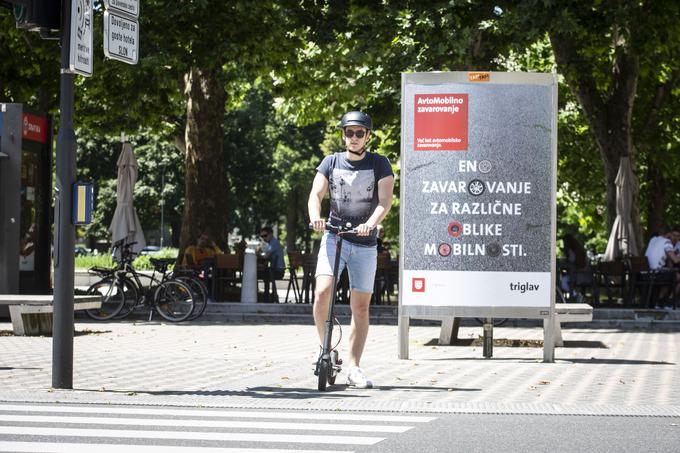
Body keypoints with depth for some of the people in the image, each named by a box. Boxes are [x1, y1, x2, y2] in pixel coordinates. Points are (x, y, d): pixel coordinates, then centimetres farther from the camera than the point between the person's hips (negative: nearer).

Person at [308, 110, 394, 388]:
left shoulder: (379, 164, 0)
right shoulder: (331, 162, 5)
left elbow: (385, 201, -11)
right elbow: (316, 194, -4)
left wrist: (371, 223, -31)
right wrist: (315, 217, -27)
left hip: (364, 243, 0)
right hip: (334, 237, 0)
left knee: (360, 306, 1)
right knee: (323, 292, -21)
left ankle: (353, 368, 7)